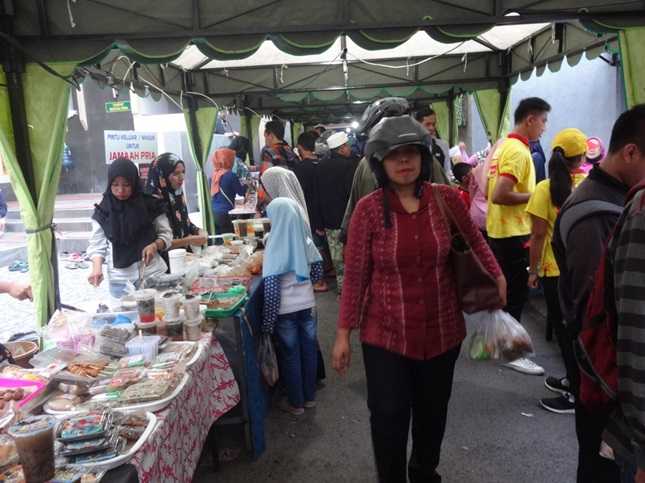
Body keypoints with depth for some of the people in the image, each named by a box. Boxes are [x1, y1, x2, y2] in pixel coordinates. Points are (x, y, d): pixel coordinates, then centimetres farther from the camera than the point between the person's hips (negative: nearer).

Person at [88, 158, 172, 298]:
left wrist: (155, 245, -17)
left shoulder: (150, 205, -2)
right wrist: (97, 268, -14)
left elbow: (166, 234, 3)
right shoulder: (102, 211, 1)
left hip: (152, 274, -1)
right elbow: (97, 245, 3)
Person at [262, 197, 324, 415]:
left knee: (290, 354, 10)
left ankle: (296, 403, 24)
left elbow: (271, 287, -19)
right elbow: (318, 273, 6)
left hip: (286, 309, -5)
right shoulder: (306, 241, -3)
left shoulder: (275, 247, -18)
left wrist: (267, 320, -11)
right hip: (308, 304, 5)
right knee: (309, 349, 17)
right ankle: (309, 396, 33)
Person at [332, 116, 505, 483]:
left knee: (433, 413, 19)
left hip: (442, 330, 3)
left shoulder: (447, 198, -6)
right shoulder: (368, 209, -11)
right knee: (389, 418, 4)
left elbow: (474, 239, 14)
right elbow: (355, 275, -8)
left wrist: (498, 276, 10)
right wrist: (344, 332, -6)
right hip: (386, 335, -2)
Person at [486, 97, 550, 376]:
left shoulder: (502, 146, 11)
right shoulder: (519, 151, -19)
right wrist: (536, 196, -16)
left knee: (502, 289, 19)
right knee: (516, 293, 1)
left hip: (498, 230, 10)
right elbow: (500, 196, -27)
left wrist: (527, 193, 12)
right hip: (513, 233, -10)